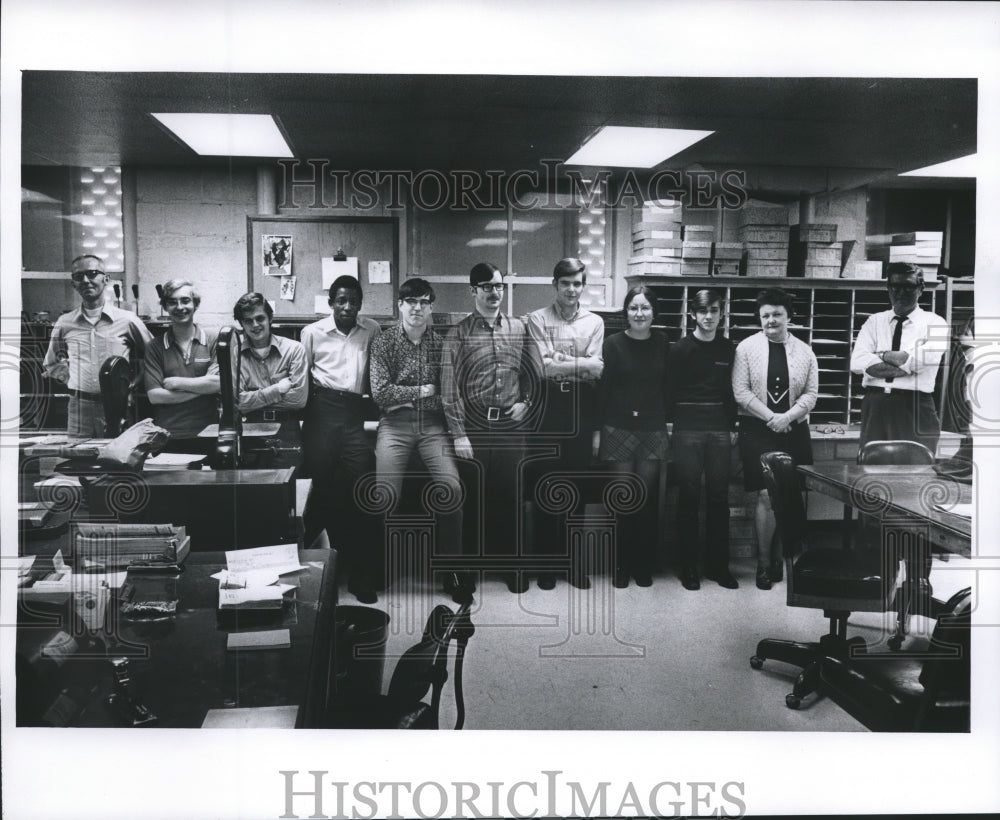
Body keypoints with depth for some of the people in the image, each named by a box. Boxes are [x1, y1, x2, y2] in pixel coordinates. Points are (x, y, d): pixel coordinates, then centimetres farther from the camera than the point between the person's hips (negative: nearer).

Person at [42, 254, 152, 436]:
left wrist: (131, 381, 2)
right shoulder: (64, 324, 7)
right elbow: (51, 364, 22)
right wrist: (71, 379, 9)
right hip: (79, 408, 2)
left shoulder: (127, 320, 0)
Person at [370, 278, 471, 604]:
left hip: (433, 424, 1)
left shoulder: (442, 342, 8)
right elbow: (380, 392, -5)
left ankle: (453, 569, -2)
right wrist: (421, 391, -4)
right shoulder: (384, 341, 4)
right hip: (395, 424, -1)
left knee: (452, 489, -17)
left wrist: (405, 395, -7)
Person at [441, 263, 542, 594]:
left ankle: (512, 564, 18)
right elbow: (450, 388, -7)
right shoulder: (459, 334, -2)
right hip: (474, 426, -2)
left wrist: (527, 402, -3)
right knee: (475, 496, 5)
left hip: (511, 425, 2)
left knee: (510, 495, 6)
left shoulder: (519, 329, 6)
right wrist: (458, 433, -12)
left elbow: (535, 373, 13)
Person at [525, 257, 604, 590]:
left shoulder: (594, 322, 9)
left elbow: (596, 369, -3)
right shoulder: (537, 319, 2)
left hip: (581, 410, 2)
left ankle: (572, 561, 18)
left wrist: (559, 361, -11)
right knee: (546, 486, 2)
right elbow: (543, 367, -10)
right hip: (549, 407, -2)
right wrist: (579, 364, -10)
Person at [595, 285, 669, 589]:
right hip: (619, 429, -2)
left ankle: (644, 566, 16)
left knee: (648, 499, 5)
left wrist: (668, 422, 0)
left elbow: (668, 385, 6)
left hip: (653, 430, 2)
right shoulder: (613, 343, -1)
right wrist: (597, 430, -3)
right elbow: (602, 387, -1)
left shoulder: (662, 342, 4)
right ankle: (621, 566, 13)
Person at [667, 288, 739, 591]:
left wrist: (732, 425, 7)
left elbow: (732, 390, 11)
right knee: (689, 496, 1)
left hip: (719, 430, 3)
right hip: (687, 429, -3)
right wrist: (677, 422, -5)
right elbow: (671, 391, 0)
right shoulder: (680, 349, 0)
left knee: (719, 497, 5)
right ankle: (688, 566, 8)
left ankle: (718, 565, 14)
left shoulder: (728, 349, 9)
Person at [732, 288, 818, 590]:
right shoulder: (746, 348, 0)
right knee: (766, 495, -8)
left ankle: (780, 559, 18)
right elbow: (741, 391, -5)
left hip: (794, 429, 3)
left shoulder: (804, 351, 8)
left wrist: (788, 416, -11)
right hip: (757, 429, -3)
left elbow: (811, 393, 5)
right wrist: (771, 417, -12)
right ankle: (763, 563, 4)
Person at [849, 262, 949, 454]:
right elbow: (857, 362, -3)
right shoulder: (874, 321, 13)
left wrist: (882, 355, -4)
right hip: (874, 407, 3)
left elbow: (927, 358, -15)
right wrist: (907, 365, -11)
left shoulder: (933, 323, 6)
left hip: (915, 408, -3)